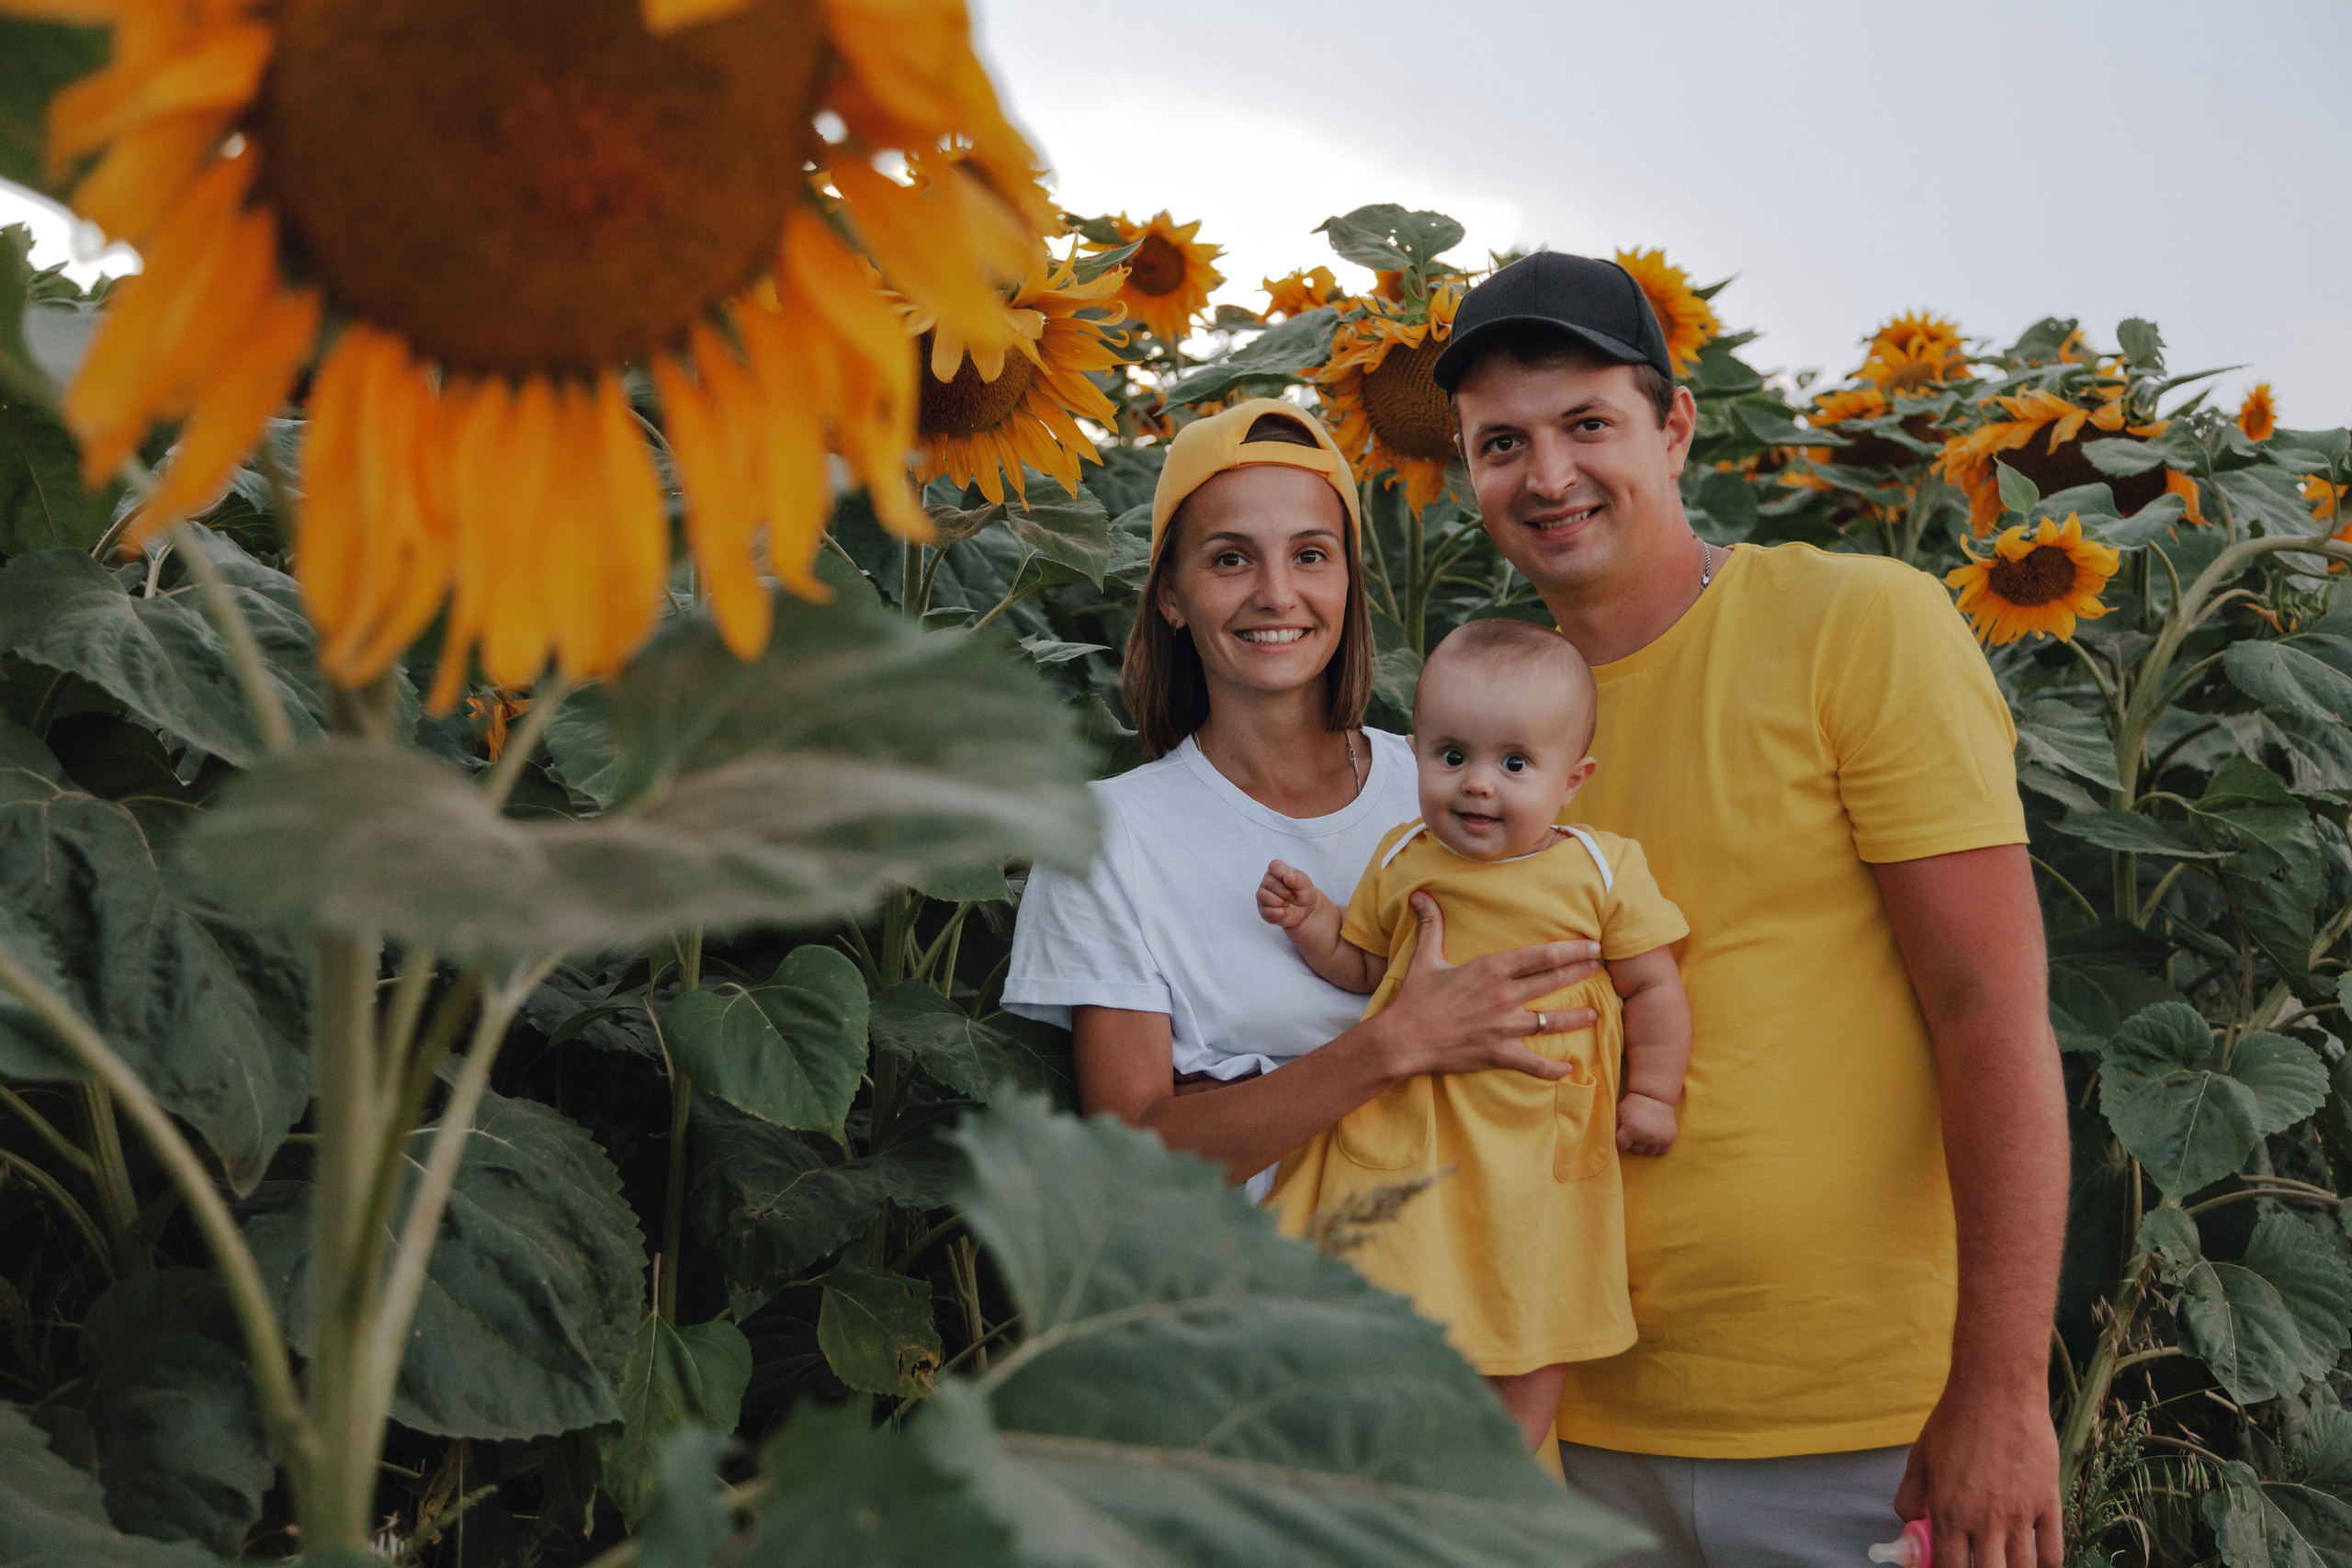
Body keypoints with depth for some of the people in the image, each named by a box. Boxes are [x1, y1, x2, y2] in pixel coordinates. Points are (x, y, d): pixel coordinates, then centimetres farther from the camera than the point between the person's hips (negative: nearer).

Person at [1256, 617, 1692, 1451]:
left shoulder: (1603, 870, -5)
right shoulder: (1401, 862, 1)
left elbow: (1652, 984, 4)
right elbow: (1362, 967, 14)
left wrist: (1652, 1095, -1)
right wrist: (1311, 920, -1)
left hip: (1538, 1139, -1)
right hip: (1407, 1131, 1)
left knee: (1530, 1332, 9)